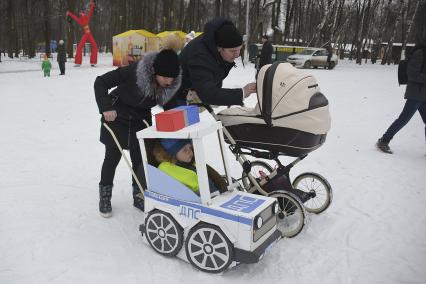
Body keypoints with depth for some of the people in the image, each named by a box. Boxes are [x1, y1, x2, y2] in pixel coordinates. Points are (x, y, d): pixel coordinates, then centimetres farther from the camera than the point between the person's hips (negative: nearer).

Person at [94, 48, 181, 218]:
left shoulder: (172, 84, -20)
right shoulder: (134, 71, -33)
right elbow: (101, 82, -23)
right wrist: (106, 108, -30)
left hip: (141, 120, 4)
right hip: (116, 117, -3)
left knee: (140, 159, 5)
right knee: (112, 157, 6)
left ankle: (139, 196, 23)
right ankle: (105, 197, 24)